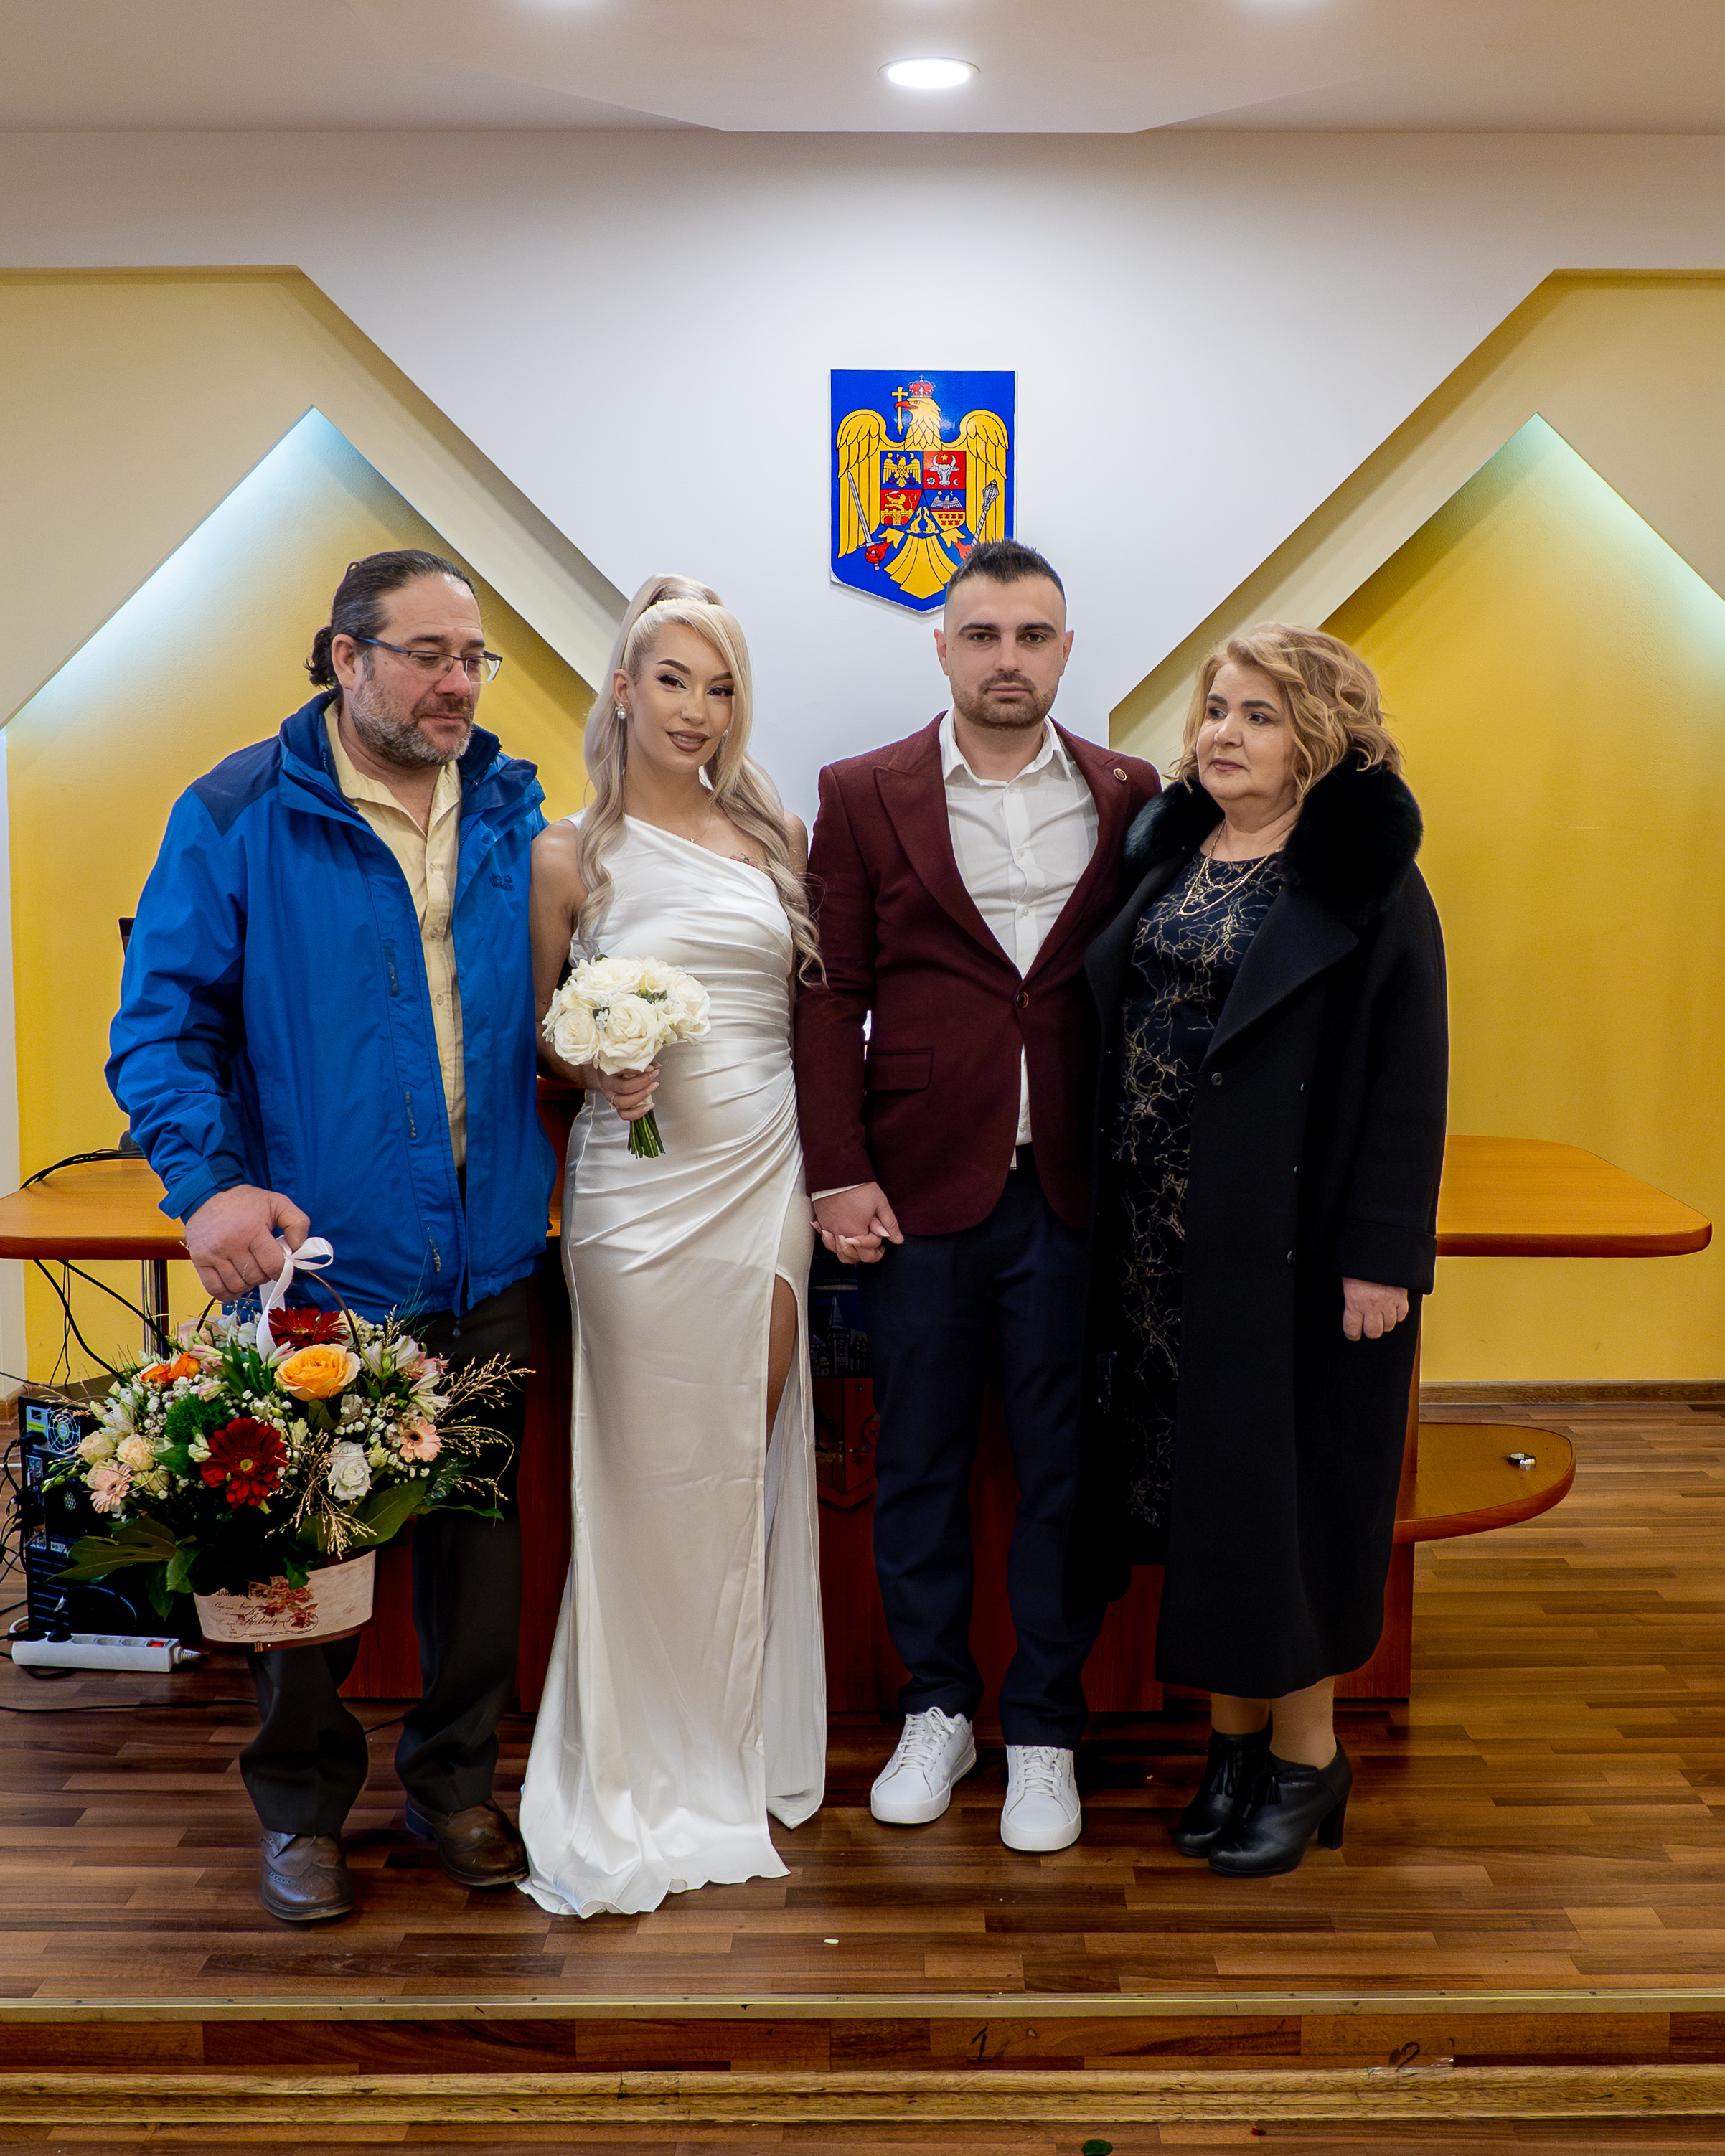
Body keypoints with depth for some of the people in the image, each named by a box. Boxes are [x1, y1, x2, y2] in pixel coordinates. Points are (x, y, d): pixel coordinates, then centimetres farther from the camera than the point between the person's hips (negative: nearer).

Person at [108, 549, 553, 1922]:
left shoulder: (513, 816, 7)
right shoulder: (239, 817, -6)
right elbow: (160, 1024, -7)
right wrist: (209, 1180, -21)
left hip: (487, 1263, 4)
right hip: (313, 1258, -3)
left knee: (478, 1538, 14)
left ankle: (456, 1780, 34)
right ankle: (304, 1807, 31)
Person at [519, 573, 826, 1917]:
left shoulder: (775, 837, 9)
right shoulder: (569, 856, 1)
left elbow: (821, 997, 14)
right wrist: (595, 1068, -14)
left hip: (770, 1174, 3)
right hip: (644, 1185, -3)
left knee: (757, 1460, 9)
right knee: (656, 1475, 1)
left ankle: (744, 1750, 27)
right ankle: (644, 1780, 16)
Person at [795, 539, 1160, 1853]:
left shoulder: (1129, 798, 6)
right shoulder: (864, 796, 3)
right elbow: (831, 995, 0)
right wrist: (838, 1175, -7)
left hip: (1075, 1195, 1)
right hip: (919, 1191, 0)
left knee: (1066, 1472, 8)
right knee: (920, 1464, 11)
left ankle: (1044, 1732, 25)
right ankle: (939, 1708, 30)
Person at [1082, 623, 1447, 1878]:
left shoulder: (1364, 879, -7)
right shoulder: (1165, 856, 9)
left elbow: (1407, 1074, -10)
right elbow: (1114, 1033, 12)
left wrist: (1384, 1255, -15)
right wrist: (1111, 1207, 5)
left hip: (1291, 1243, -5)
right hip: (1158, 1236, 6)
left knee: (1283, 1484, 2)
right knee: (1189, 1482, 10)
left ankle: (1307, 1753, 19)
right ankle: (1235, 1731, 26)